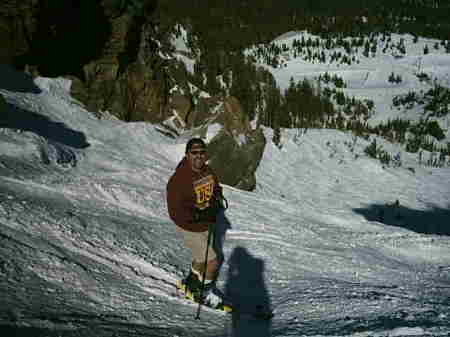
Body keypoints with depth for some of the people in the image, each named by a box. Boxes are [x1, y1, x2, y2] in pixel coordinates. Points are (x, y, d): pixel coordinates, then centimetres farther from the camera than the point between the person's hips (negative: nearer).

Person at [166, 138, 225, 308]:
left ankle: (192, 282, 52)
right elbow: (175, 212, -30)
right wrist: (200, 214, -36)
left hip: (207, 225, 8)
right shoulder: (179, 179, -29)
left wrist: (217, 198, -10)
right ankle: (204, 293, 27)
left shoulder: (208, 171, -6)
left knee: (202, 257, 26)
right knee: (212, 261, 0)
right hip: (190, 229, -7)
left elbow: (216, 187, 13)